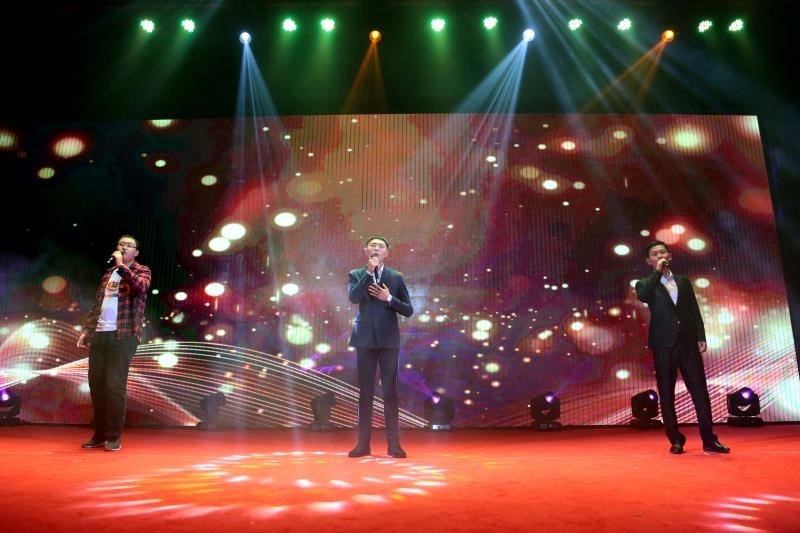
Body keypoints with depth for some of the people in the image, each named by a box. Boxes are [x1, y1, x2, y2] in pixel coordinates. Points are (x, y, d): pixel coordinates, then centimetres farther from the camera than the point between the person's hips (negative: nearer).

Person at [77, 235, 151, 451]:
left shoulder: (141, 270, 4)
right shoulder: (108, 273, 20)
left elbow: (141, 286, -20)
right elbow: (97, 304, 21)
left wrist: (121, 265, -15)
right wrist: (86, 330, 14)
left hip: (123, 335, -6)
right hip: (99, 334, 6)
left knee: (115, 384, -9)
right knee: (96, 383, 5)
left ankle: (114, 437, -1)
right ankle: (99, 434, 16)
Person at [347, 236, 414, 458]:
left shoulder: (396, 277, 5)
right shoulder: (356, 275, 5)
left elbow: (408, 310, 4)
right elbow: (353, 298, -16)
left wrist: (389, 298, -11)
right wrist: (369, 271, -17)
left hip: (389, 340, 0)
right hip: (365, 340, 0)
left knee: (390, 392, 1)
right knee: (365, 392, 5)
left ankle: (394, 443, 8)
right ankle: (363, 443, 12)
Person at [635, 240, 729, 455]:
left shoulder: (684, 281, 15)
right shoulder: (646, 284, 6)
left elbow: (695, 311, 13)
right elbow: (642, 296, -19)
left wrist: (701, 337, 3)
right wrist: (657, 272, -14)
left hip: (688, 343, 2)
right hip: (664, 346, -2)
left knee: (700, 391, -1)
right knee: (667, 395, 2)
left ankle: (709, 439, 5)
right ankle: (676, 440, 10)